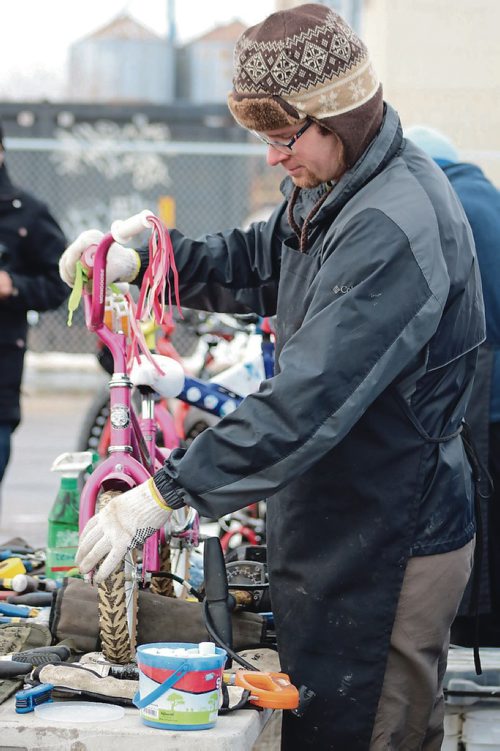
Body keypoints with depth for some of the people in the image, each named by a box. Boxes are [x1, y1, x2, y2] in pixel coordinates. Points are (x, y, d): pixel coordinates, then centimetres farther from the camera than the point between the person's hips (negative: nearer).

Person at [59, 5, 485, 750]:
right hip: (332, 529, 10)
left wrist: (165, 494, -30)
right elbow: (260, 262, 23)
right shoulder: (327, 188, 6)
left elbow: (310, 401, -31)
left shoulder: (395, 228, -27)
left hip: (388, 547, -9)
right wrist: (143, 259, 4)